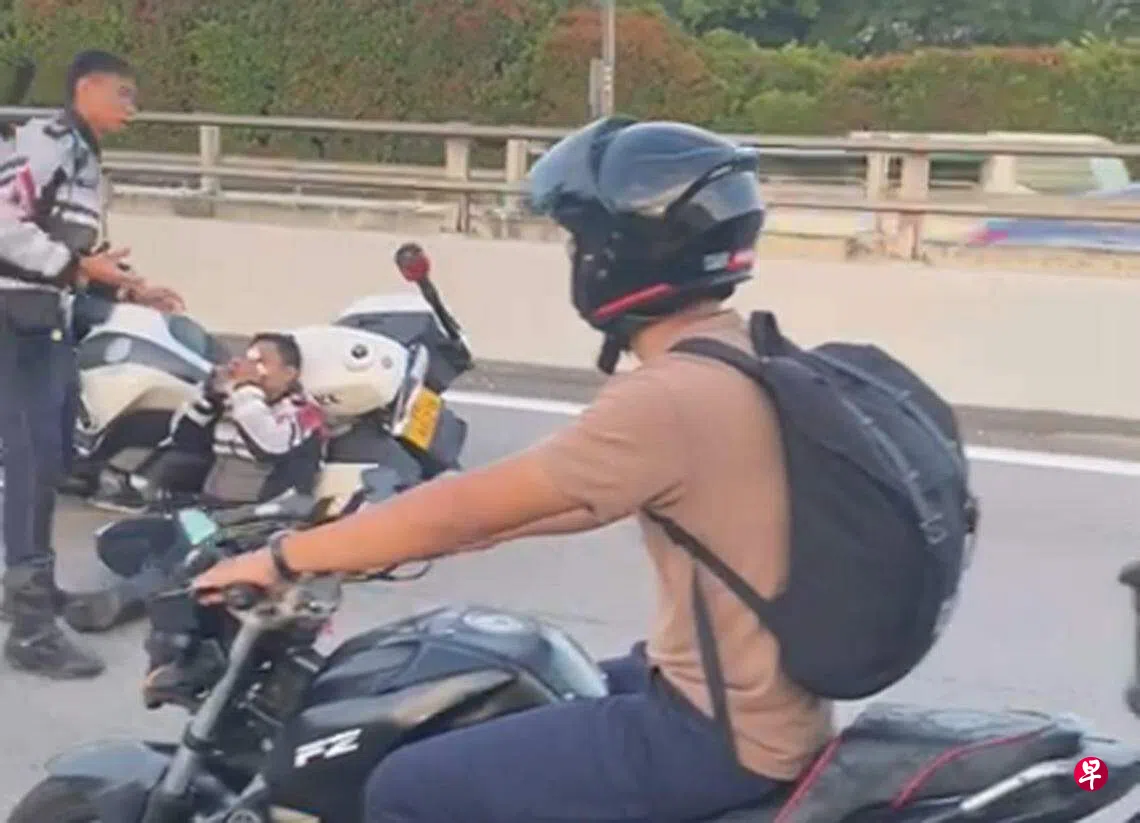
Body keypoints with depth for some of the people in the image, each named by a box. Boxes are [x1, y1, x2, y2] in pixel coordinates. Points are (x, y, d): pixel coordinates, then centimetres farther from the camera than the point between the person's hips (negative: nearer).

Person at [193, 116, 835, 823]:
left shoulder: (668, 399, -23)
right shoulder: (737, 360, 7)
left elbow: (469, 509, -20)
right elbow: (593, 498, 17)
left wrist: (284, 557, -9)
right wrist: (409, 535, 21)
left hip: (721, 734, -10)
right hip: (767, 699, 10)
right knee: (515, 706, 28)